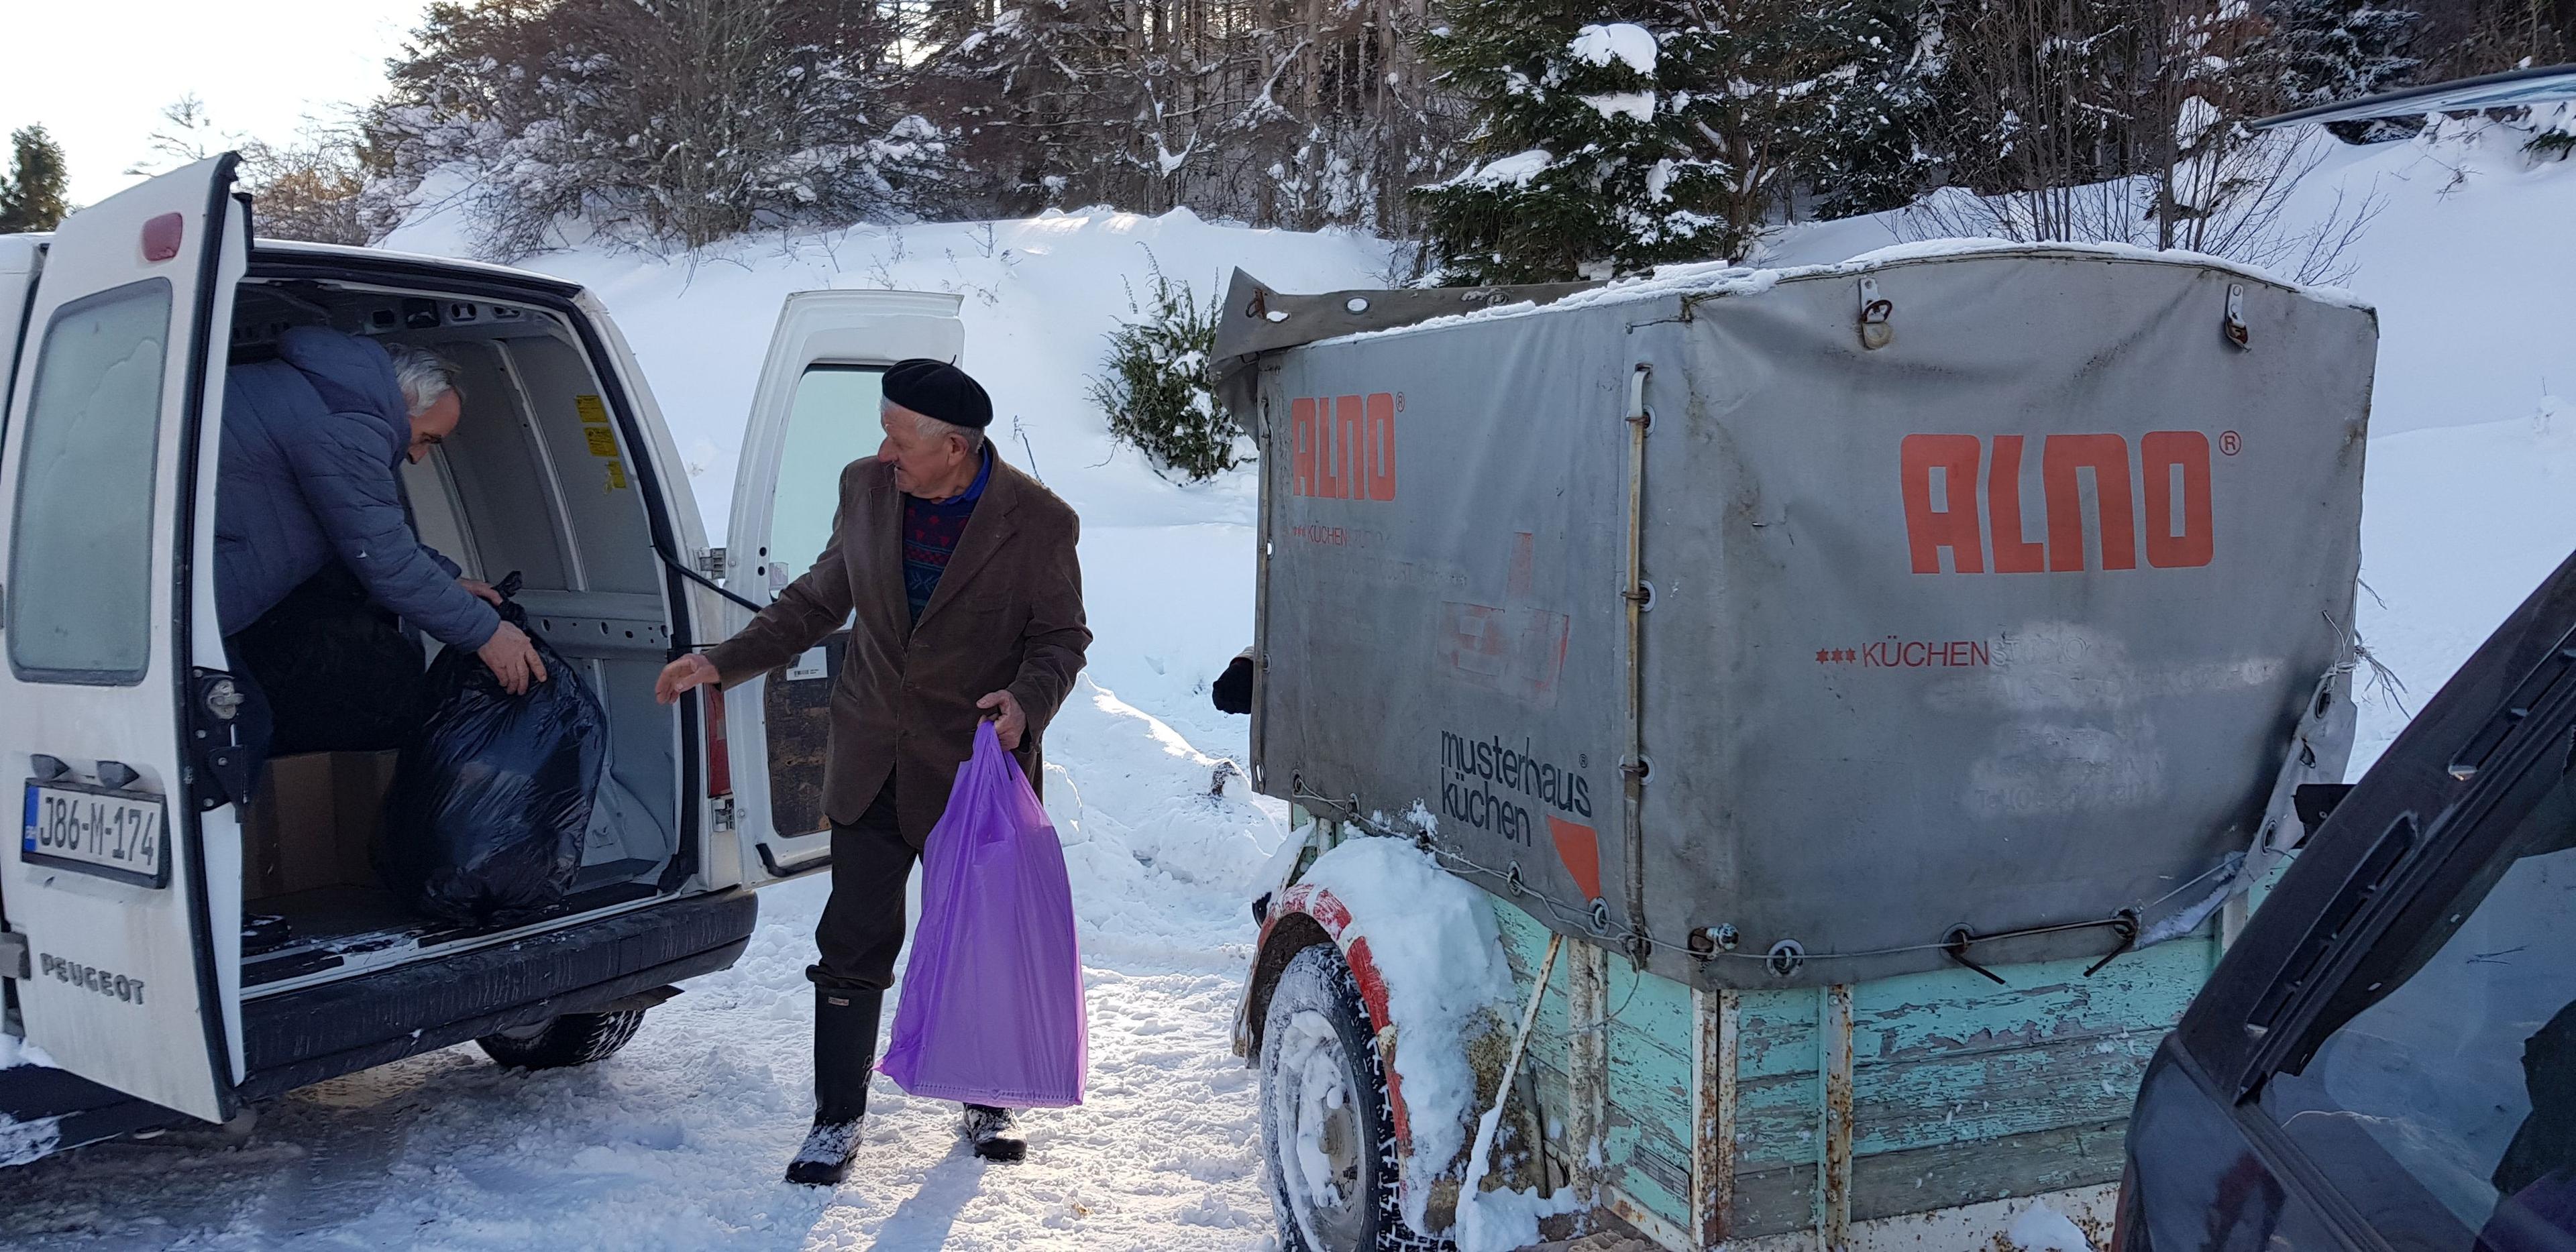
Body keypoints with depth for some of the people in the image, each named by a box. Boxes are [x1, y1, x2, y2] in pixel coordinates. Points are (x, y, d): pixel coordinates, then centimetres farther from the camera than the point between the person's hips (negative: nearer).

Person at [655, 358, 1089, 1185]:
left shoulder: (1038, 524, -15)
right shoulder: (866, 489, -3)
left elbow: (1062, 636, -5)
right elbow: (820, 599, 9)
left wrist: (1028, 700, -24)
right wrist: (725, 662, 4)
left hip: (975, 768, -3)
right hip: (871, 767, 3)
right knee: (852, 948, 6)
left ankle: (988, 1103, 32)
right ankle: (837, 1121, 21)